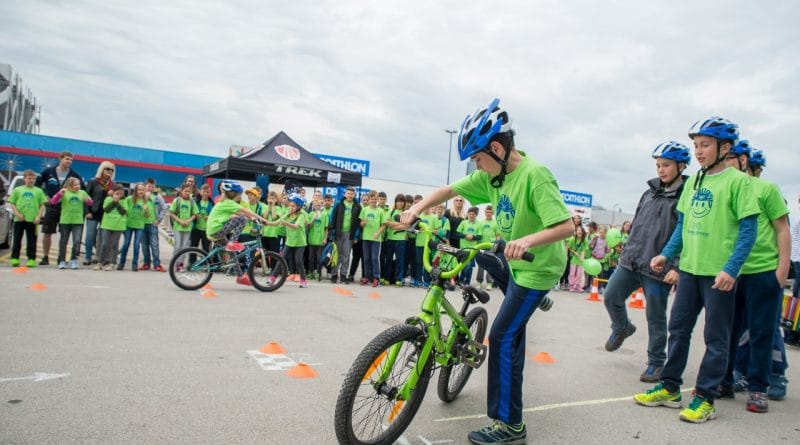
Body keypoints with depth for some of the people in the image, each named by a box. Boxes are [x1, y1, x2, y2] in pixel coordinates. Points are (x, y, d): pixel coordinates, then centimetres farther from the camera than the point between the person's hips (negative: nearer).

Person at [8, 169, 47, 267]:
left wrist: (39, 216, -6)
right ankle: (14, 258, 12)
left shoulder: (38, 191, 7)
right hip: (19, 219, 1)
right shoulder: (17, 190, 9)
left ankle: (31, 259, 7)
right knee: (17, 240, 6)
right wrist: (17, 213, -7)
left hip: (32, 220, -1)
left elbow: (42, 205, 5)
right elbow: (12, 203, 8)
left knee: (31, 241, 3)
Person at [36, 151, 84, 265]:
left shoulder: (74, 175, 1)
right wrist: (43, 195, -2)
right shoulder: (48, 171, 0)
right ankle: (45, 257, 13)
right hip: (51, 207, 0)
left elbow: (83, 189, 9)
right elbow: (37, 183, 7)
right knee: (47, 233, 3)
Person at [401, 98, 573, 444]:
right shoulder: (491, 174, -3)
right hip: (516, 261, 8)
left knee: (502, 337, -8)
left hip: (537, 267, -8)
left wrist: (528, 239, -47)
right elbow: (450, 190, 2)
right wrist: (417, 208, -11)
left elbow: (566, 226, -31)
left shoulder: (535, 175, -26)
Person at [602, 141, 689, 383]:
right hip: (631, 261, 6)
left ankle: (656, 363, 21)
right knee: (611, 297, 5)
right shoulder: (650, 192, 12)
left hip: (659, 268, -6)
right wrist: (626, 252, 19)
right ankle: (622, 328, 35)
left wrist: (677, 268, -20)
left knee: (656, 318, 4)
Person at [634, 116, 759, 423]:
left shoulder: (737, 181, -8)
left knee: (715, 338, 5)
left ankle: (705, 398, 15)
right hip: (689, 267, 6)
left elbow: (748, 230, -11)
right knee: (678, 329, 11)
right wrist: (666, 254, 6)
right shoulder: (692, 182, 11)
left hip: (719, 272, -6)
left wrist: (731, 269, -19)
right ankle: (670, 388, 23)